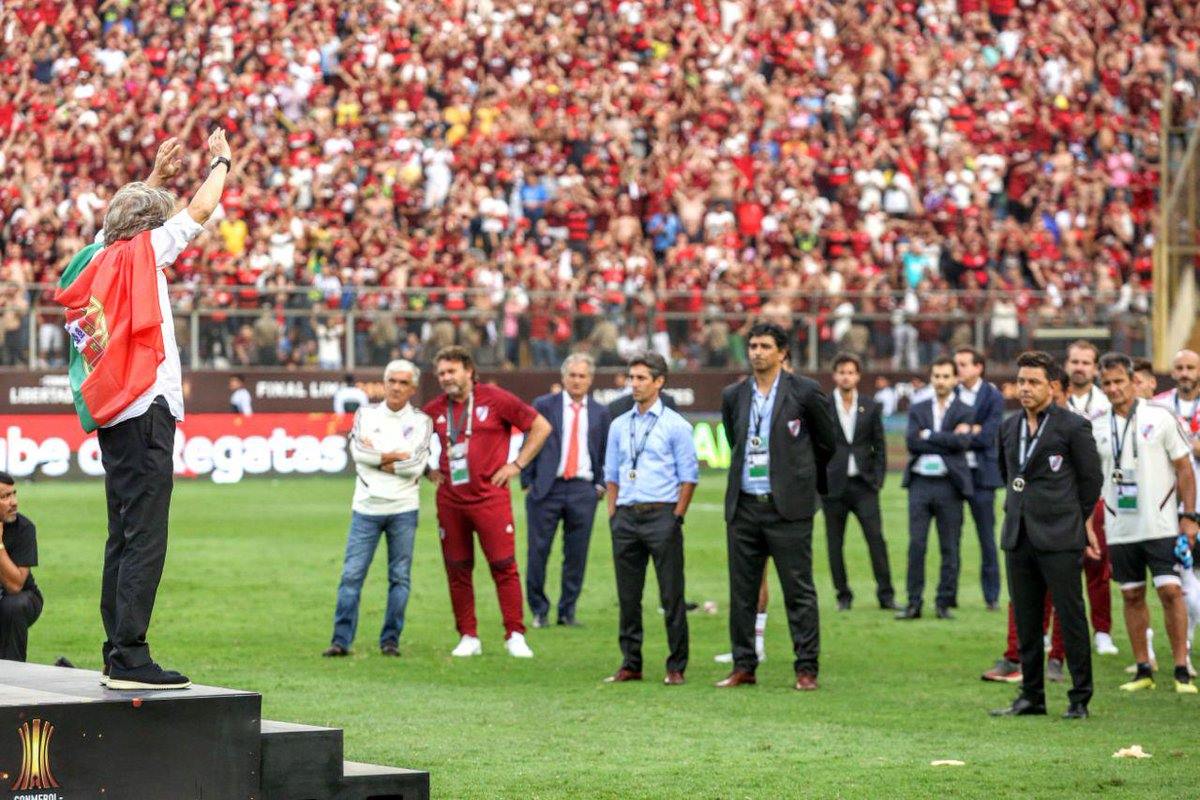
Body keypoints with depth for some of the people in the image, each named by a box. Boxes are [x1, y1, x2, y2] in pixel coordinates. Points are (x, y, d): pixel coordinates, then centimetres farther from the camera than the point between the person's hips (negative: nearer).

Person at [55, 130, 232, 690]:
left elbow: (127, 211, 34)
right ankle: (130, 659, -16)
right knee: (145, 539, -11)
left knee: (123, 539, 13)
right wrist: (220, 161, 15)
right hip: (145, 411, -9)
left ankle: (115, 655, 14)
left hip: (109, 417, 9)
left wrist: (156, 177, 40)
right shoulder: (139, 253, -7)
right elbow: (199, 212, 0)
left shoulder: (96, 257, 13)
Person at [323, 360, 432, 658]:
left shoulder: (421, 421, 4)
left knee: (399, 577, 2)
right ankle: (341, 640, -3)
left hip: (403, 510, -1)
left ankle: (390, 640, 9)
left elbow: (415, 466, -9)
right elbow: (358, 451, -7)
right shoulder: (366, 414, 10)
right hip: (366, 507, 1)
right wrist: (396, 456, -6)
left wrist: (377, 458, -5)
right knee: (352, 575, -5)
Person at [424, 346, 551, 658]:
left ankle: (515, 636, 0)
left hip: (490, 495, -4)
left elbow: (541, 426, 1)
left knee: (504, 565, -6)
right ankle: (468, 638, 13)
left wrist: (517, 464, -2)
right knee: (457, 570, 5)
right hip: (450, 500, 4)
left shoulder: (495, 399, -3)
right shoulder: (435, 409, 8)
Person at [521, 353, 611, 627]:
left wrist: (601, 484, 4)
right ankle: (539, 611, 9)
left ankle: (567, 611, 12)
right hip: (546, 489, -2)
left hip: (583, 489, 2)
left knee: (576, 554, 2)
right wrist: (527, 482, -2)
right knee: (538, 551, -2)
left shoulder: (600, 413, 11)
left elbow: (606, 453, 15)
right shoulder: (544, 406, 4)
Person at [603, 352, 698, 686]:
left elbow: (689, 477, -1)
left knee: (671, 596, -3)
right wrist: (614, 515, 8)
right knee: (627, 596, 6)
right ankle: (630, 665, 13)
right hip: (626, 517, 4)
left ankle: (676, 667, 2)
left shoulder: (675, 425, 0)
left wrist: (676, 518, -8)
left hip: (661, 514, -4)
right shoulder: (619, 426, 13)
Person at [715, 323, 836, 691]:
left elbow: (826, 443, 8)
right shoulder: (733, 396, 9)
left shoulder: (805, 392, -3)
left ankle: (806, 668, 2)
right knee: (742, 591, 7)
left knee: (799, 591, -2)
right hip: (743, 506, 4)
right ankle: (743, 667, 14)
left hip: (788, 507, -4)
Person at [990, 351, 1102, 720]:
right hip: (1018, 536, 6)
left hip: (1059, 538, -6)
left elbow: (1091, 479, 2)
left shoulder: (1072, 426, -5)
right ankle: (1031, 696, 17)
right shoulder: (1009, 427, 13)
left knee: (1071, 617, -3)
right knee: (1025, 620, 9)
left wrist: (1075, 520, 9)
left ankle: (1080, 699, 3)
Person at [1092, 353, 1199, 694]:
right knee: (1132, 596, 6)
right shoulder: (1097, 428, 6)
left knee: (1171, 591, -8)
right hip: (1119, 529, 3)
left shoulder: (1160, 418, -2)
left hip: (1161, 524, -3)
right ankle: (1143, 669, 14)